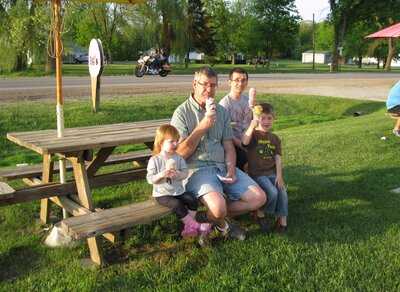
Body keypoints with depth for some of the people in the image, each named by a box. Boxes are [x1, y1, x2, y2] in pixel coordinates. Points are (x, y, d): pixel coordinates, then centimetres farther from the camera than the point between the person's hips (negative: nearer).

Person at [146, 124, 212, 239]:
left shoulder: (178, 158, 2)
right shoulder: (154, 160, -10)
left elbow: (185, 172, 0)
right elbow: (149, 179, -11)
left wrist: (178, 174, -23)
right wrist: (161, 175, -28)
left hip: (178, 191, 5)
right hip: (162, 194, -5)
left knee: (192, 200, -15)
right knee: (178, 205, -26)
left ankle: (189, 226, -7)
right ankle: (195, 225, -14)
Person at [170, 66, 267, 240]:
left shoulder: (221, 111, 14)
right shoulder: (182, 113, -4)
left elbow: (228, 146, 13)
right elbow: (180, 154, -11)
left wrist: (231, 170, -5)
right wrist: (202, 127, -17)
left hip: (222, 166, 6)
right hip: (197, 168, -6)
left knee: (259, 198, -7)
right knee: (219, 207, -32)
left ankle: (208, 217, 5)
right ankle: (223, 225, 7)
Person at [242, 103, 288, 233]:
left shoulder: (275, 138, 14)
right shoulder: (253, 134, 0)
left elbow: (278, 158, 5)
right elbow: (245, 142, -25)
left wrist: (279, 175, -7)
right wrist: (252, 125, -30)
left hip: (272, 173, 4)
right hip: (257, 173, -4)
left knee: (282, 192, -18)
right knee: (272, 192, -23)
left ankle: (282, 220, -5)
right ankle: (261, 214, 2)